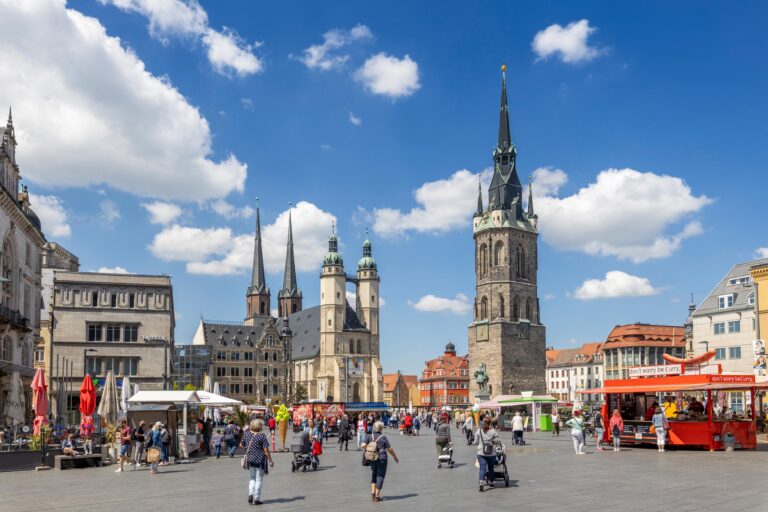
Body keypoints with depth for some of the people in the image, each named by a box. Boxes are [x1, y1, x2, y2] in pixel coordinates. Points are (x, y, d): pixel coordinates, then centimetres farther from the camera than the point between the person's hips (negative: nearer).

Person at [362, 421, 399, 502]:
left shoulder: (369, 436, -2)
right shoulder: (383, 437, -11)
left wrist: (368, 449, 9)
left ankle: (373, 492, 12)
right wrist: (395, 457, 7)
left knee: (374, 475, 23)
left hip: (372, 459, 4)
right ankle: (377, 496, 8)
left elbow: (363, 445, -12)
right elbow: (390, 449, -7)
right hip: (382, 459, -4)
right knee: (380, 476, 6)